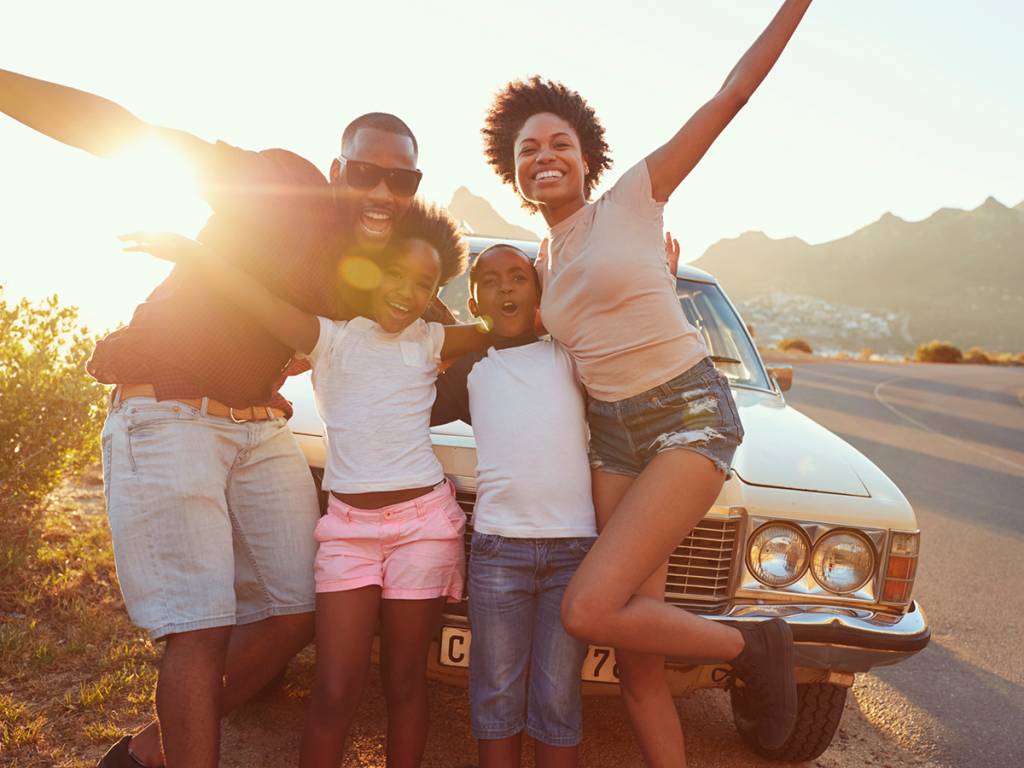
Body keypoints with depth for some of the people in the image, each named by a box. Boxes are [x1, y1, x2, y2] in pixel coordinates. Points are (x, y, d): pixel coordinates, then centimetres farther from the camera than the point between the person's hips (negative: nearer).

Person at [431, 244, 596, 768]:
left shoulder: (573, 357, 15)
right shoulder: (469, 372, 16)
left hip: (575, 546, 0)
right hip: (497, 546, 1)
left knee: (557, 699, 7)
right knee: (497, 695, 8)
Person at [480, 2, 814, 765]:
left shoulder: (633, 196, -1)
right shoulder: (544, 261, 13)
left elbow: (730, 97, -2)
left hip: (692, 415, -5)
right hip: (613, 435, 6)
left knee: (589, 611, -18)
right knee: (637, 661, 3)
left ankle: (755, 645, 6)